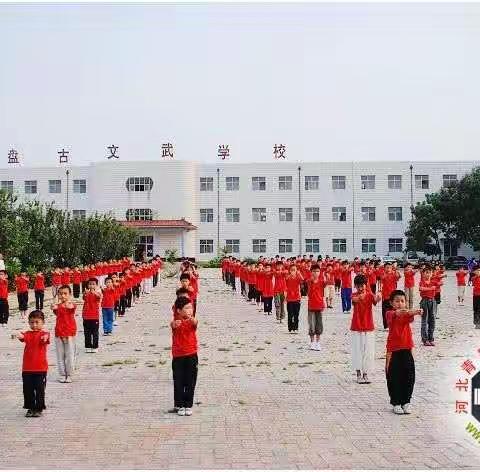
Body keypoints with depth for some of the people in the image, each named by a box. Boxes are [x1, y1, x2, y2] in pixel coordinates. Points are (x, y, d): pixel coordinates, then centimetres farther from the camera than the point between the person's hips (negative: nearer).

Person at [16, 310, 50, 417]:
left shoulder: (44, 334, -4)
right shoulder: (28, 334, 6)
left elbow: (46, 338, -28)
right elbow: (23, 336, -17)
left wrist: (45, 338, -53)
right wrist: (20, 336, -43)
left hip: (41, 368, -3)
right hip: (27, 368, 3)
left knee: (40, 389, 4)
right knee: (28, 390, 9)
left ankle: (39, 409, 15)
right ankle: (30, 408, 22)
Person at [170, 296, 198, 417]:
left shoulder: (192, 321, -1)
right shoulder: (176, 321, -4)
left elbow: (195, 323, -26)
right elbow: (172, 324, -29)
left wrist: (192, 319, -53)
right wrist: (175, 324, -56)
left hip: (191, 355, 1)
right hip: (178, 356, -1)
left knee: (190, 382, 5)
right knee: (178, 382, 5)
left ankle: (188, 405, 15)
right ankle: (179, 405, 17)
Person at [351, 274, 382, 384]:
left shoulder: (370, 294, -2)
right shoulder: (354, 295, -4)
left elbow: (375, 300, -26)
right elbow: (354, 299, -29)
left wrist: (378, 298, -51)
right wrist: (359, 297, -53)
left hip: (369, 327, 1)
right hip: (356, 328, -1)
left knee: (368, 351, 3)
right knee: (357, 350, 0)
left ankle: (365, 374, 12)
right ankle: (359, 374, 7)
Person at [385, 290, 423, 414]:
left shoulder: (406, 314, 5)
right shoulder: (390, 313, -2)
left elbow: (410, 318, -20)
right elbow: (393, 314, -28)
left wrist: (414, 313, -44)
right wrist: (398, 312, -52)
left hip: (406, 349, 3)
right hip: (393, 350, -3)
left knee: (408, 377, 4)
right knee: (394, 378, 2)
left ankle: (406, 402, 17)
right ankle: (396, 403, 12)